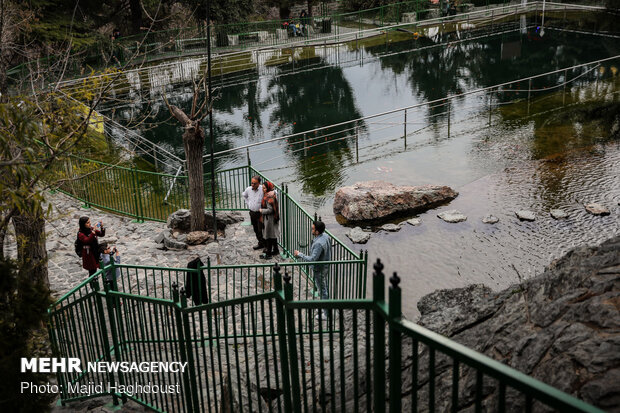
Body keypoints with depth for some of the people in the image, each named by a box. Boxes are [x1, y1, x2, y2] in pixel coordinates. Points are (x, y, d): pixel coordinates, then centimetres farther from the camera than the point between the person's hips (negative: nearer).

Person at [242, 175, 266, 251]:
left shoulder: (263, 189, -18)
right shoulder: (248, 189, -1)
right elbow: (244, 195, 23)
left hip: (260, 213, -6)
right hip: (252, 213, 6)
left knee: (261, 230, -5)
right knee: (256, 230, 15)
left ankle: (265, 244, 9)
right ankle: (261, 243, 29)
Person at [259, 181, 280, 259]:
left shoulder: (268, 198, -24)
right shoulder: (271, 195, 6)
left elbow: (270, 210, -26)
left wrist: (261, 210, -13)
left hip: (269, 219, -10)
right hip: (273, 218, 10)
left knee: (268, 236, 1)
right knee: (273, 235, 20)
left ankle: (268, 253, 10)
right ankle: (275, 250, 32)